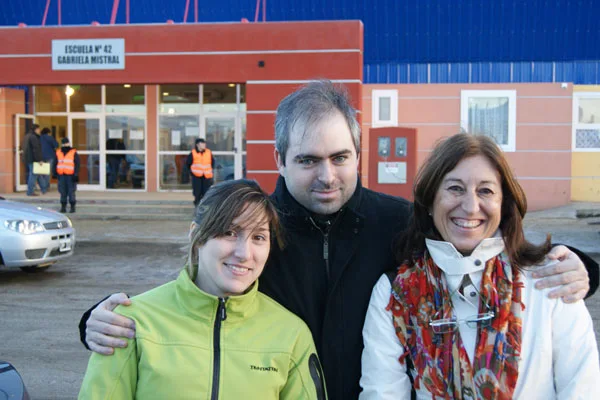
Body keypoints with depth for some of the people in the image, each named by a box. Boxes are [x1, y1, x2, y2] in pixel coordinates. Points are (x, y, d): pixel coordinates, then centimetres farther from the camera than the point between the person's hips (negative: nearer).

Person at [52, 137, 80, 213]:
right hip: (61, 176, 4)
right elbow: (54, 164, 17)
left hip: (70, 176, -3)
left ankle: (72, 207, 4)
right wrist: (54, 173, 9)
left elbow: (77, 165, -3)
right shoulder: (58, 153, 13)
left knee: (71, 192, -4)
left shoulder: (74, 153, 1)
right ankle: (63, 207, 11)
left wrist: (76, 174, -11)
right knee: (63, 192, 5)